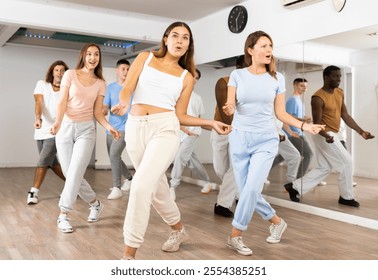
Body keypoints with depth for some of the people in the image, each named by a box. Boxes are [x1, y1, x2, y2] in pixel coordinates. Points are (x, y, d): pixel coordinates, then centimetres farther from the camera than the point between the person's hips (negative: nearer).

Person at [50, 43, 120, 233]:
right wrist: (58, 122, -24)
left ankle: (63, 216, -5)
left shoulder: (100, 83, 7)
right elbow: (62, 103, -6)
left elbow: (97, 112, 6)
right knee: (70, 174, 1)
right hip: (65, 128, 0)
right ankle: (94, 203, 23)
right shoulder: (70, 74, 0)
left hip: (86, 129, 0)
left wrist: (108, 127, -12)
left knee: (75, 173, -14)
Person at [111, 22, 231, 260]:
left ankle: (129, 254, -6)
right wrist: (123, 103, -21)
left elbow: (180, 115, 11)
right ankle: (179, 231, 40)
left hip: (165, 128, -2)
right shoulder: (145, 57, 13)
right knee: (157, 186, 13)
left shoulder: (187, 76, 12)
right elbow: (127, 89, 1)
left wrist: (211, 123, 3)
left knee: (141, 185, -18)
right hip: (136, 127, 2)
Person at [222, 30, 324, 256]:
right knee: (246, 191, 5)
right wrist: (229, 109, -30)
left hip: (266, 140, -1)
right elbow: (230, 105, -6)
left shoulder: (277, 78, 2)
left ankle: (235, 236, 1)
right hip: (240, 138, 1)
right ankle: (277, 222, 28)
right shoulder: (237, 75, 0)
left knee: (252, 188, -15)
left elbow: (280, 113, 5)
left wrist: (304, 125, -7)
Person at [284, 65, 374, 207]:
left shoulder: (339, 93, 6)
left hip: (333, 135, 9)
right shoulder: (318, 98, -20)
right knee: (346, 162, -4)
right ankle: (346, 197, 12)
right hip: (325, 135, -9)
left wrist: (361, 131, 3)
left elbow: (345, 115, 9)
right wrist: (326, 136, -39)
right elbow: (317, 123, -20)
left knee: (324, 168, 12)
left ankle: (295, 187, 16)